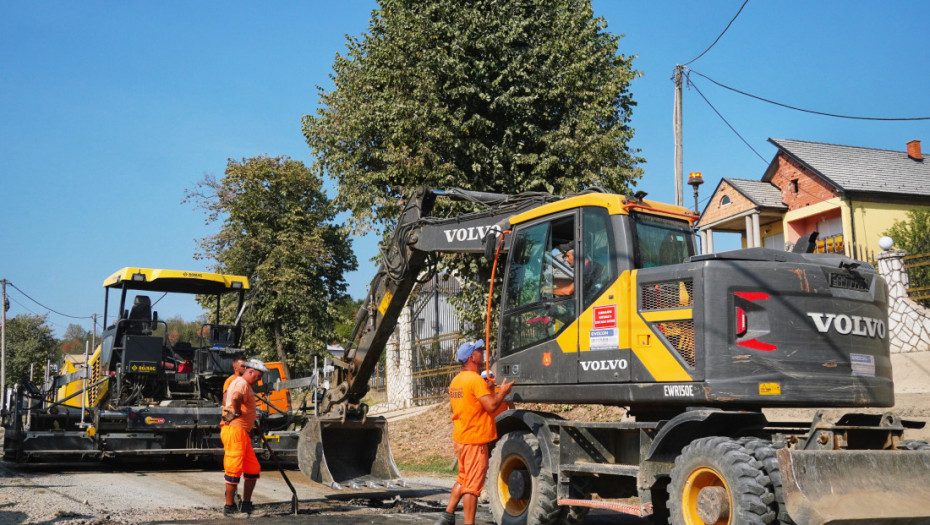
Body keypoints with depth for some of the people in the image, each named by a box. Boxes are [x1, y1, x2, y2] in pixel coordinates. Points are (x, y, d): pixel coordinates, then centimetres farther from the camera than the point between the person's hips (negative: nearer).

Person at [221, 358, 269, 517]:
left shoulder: (245, 385, 22)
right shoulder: (242, 383, -12)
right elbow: (235, 398, -34)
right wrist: (238, 412, -18)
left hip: (242, 433, 10)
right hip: (235, 431, -10)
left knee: (253, 469, 11)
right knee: (234, 470, -6)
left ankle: (246, 505, 17)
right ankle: (229, 508, 2)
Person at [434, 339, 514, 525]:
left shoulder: (456, 380, 11)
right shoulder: (476, 380, -18)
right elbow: (491, 405, -23)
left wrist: (486, 389, 16)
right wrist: (503, 391, -7)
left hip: (460, 437, 9)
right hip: (475, 439, -9)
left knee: (463, 479, 21)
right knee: (473, 485, -3)